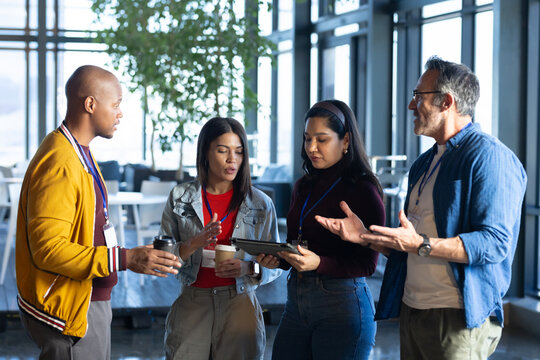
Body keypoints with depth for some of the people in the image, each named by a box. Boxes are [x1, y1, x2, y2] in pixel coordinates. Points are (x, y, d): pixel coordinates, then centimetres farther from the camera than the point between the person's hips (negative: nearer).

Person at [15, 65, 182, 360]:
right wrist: (125, 259, -30)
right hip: (69, 313, -10)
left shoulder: (79, 153, 13)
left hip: (91, 303, 10)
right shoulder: (58, 164, -21)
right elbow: (47, 248, -27)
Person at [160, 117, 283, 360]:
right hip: (192, 302, 0)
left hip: (239, 303, 0)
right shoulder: (180, 198, 2)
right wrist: (194, 244, -18)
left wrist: (249, 268, -16)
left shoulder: (261, 204, 2)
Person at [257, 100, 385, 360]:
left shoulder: (363, 190, -9)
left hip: (342, 303, -6)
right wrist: (277, 259, -2)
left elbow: (367, 264, -13)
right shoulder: (303, 187, 12)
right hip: (296, 300, 7)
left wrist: (319, 263, -26)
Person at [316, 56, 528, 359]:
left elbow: (495, 242, -21)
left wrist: (421, 245, -28)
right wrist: (366, 236, 7)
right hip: (412, 311, 8)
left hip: (459, 319, -8)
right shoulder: (424, 163, 18)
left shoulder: (490, 156, -11)